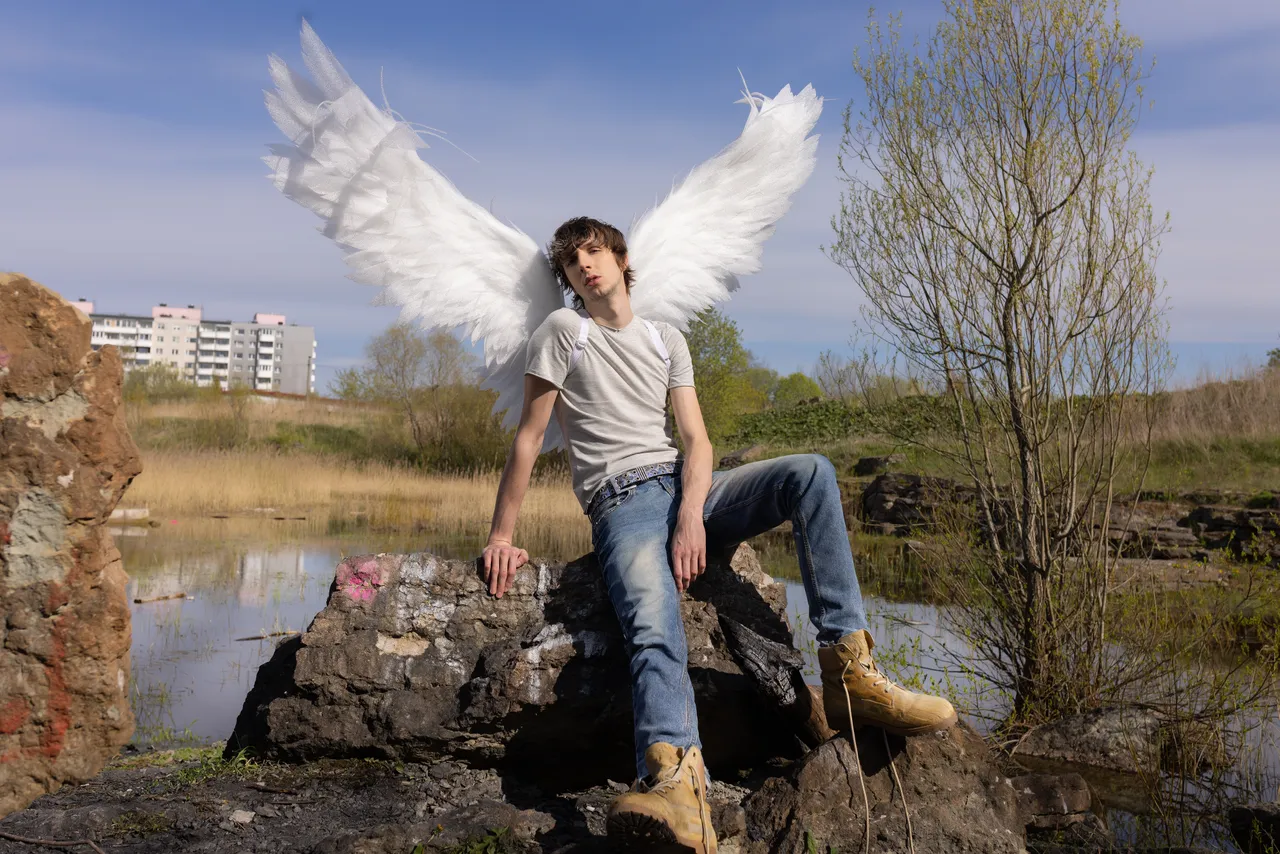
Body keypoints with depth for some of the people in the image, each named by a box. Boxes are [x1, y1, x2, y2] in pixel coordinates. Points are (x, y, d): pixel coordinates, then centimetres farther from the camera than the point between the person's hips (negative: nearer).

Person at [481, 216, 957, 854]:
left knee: (811, 473, -21)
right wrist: (501, 536, -5)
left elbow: (696, 439, 5)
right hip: (623, 501, -4)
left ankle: (848, 671, -26)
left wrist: (692, 514, -14)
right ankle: (677, 788, -61)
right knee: (654, 630, -35)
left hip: (684, 488, 5)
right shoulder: (562, 332, 7)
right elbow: (528, 439, 3)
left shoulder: (667, 339, 18)